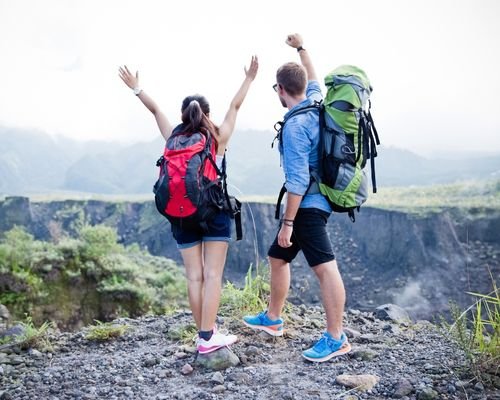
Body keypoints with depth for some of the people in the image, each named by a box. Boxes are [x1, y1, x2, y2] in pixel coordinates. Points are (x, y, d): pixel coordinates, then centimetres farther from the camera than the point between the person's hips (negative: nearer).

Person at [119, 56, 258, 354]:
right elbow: (236, 106, 9)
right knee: (213, 274, -3)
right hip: (215, 212, -3)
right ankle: (207, 337, -6)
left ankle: (206, 332, 12)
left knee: (195, 276, 7)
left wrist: (136, 87, 28)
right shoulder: (219, 138, -1)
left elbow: (156, 110, 15)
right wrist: (249, 78, 21)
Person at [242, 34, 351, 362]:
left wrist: (287, 221, -19)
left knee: (325, 267, -10)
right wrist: (301, 49, 43)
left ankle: (336, 339, -7)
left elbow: (298, 180, -22)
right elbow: (314, 81, 33)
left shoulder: (295, 125, -18)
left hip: (308, 205, -11)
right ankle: (273, 319, 33)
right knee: (278, 258, 20)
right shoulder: (317, 104, 9)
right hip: (313, 203, 11)